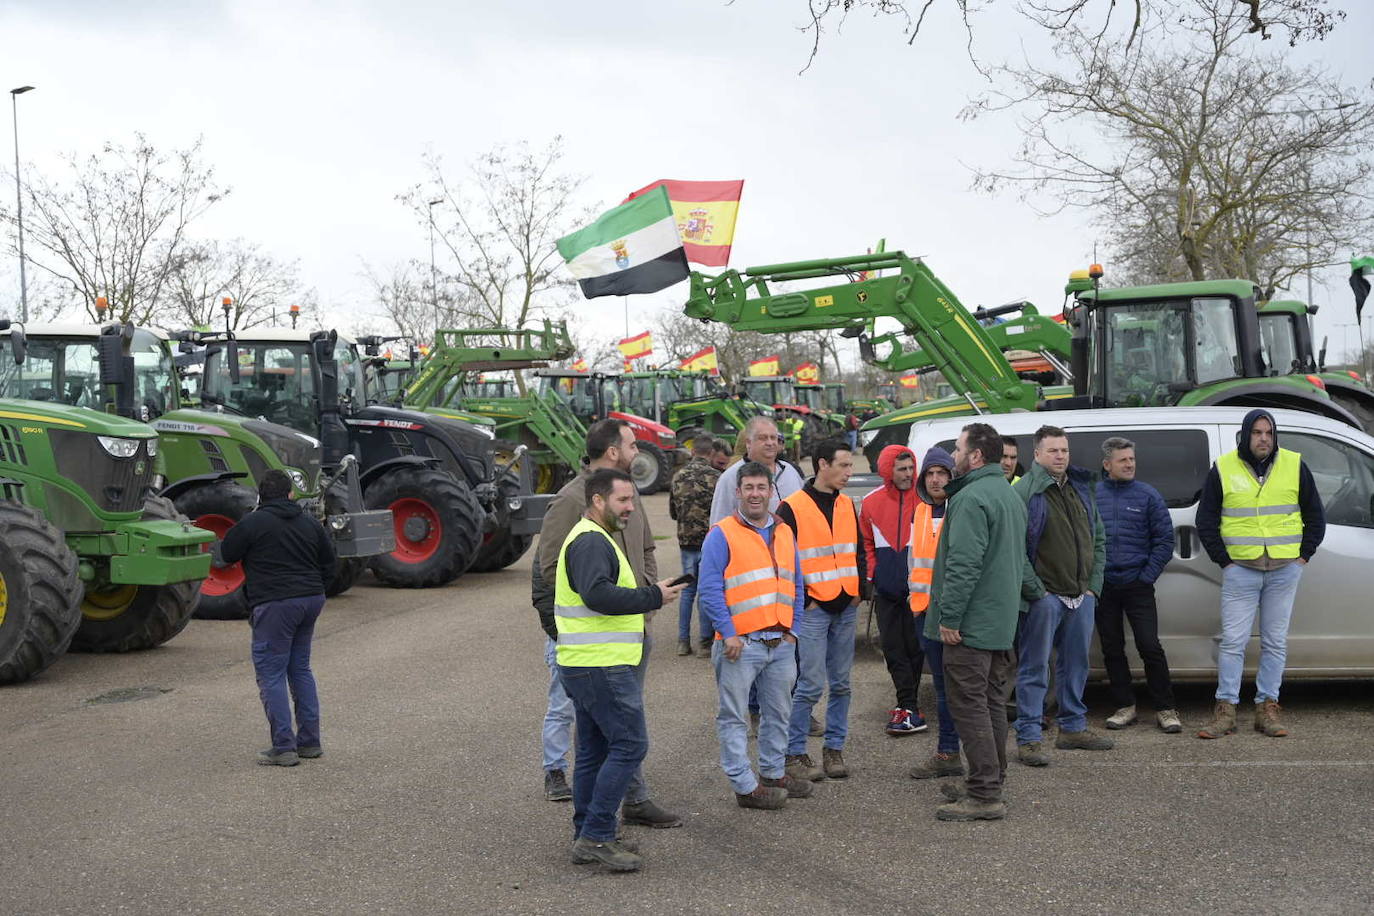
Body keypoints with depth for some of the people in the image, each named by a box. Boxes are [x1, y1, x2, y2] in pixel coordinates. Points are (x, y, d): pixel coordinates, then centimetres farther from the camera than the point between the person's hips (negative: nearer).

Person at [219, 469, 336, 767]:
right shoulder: (309, 522, 10)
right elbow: (329, 563, 16)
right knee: (300, 669, 18)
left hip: (275, 604, -7)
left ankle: (284, 747, -5)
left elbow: (226, 555, 3)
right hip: (312, 598, 7)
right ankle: (310, 742, 19)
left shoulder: (252, 523, -8)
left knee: (271, 675, -1)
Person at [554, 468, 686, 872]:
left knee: (594, 750, 13)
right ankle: (597, 836, -9)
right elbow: (598, 595, -28)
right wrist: (653, 596, -22)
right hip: (602, 667, -11)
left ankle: (587, 838, 18)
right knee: (629, 744, -10)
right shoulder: (590, 542, -14)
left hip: (586, 666, 11)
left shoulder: (592, 539, 22)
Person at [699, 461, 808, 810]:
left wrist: (792, 630, 9)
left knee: (778, 713, 16)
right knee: (733, 717, -1)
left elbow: (796, 586, 18)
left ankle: (774, 773, 30)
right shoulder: (722, 535, -6)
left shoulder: (784, 533, 13)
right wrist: (729, 634, -15)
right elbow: (709, 589, -11)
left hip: (781, 643, 6)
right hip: (740, 644, -6)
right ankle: (745, 785, 5)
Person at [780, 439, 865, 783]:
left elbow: (859, 550, 20)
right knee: (811, 685, -6)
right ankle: (794, 754, 4)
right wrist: (801, 599, -10)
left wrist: (858, 589, 9)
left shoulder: (847, 505, 12)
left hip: (846, 608, 6)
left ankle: (834, 748, 20)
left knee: (840, 684, 10)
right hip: (812, 609, -6)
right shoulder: (792, 508, -8)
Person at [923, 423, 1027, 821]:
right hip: (1002, 623, 10)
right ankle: (990, 784, 23)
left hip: (971, 623, -10)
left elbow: (963, 564, -24)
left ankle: (984, 795, -7)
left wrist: (950, 616, -20)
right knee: (992, 702, 15)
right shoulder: (1010, 496, 17)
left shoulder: (972, 498, -17)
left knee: (968, 704, -7)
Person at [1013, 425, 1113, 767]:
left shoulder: (1081, 489, 14)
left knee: (1076, 665, 16)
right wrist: (1035, 590, -16)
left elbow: (1099, 539, 19)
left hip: (1081, 596, 7)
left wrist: (1094, 583, 9)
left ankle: (1073, 727, 29)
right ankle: (1028, 738, 0)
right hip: (1045, 596, -7)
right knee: (1035, 668, -3)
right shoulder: (1024, 492, -10)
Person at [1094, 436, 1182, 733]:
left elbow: (1165, 540, 2)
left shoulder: (1148, 495, 2)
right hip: (1103, 586, 2)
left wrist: (1147, 575, -4)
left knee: (1150, 646, -7)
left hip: (1137, 584, -2)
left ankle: (1165, 709, 2)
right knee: (1112, 649, 7)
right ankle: (1125, 707, 17)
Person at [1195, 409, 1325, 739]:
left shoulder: (1295, 466, 5)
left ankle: (1267, 707, 12)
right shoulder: (1223, 469, 1)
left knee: (1275, 642, 5)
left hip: (1285, 570, 2)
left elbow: (1315, 515, 13)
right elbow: (1206, 521, 6)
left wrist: (1304, 555, 5)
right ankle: (1225, 710, 1)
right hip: (1240, 570, -1)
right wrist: (1224, 560, 0)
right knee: (1233, 641, -3)